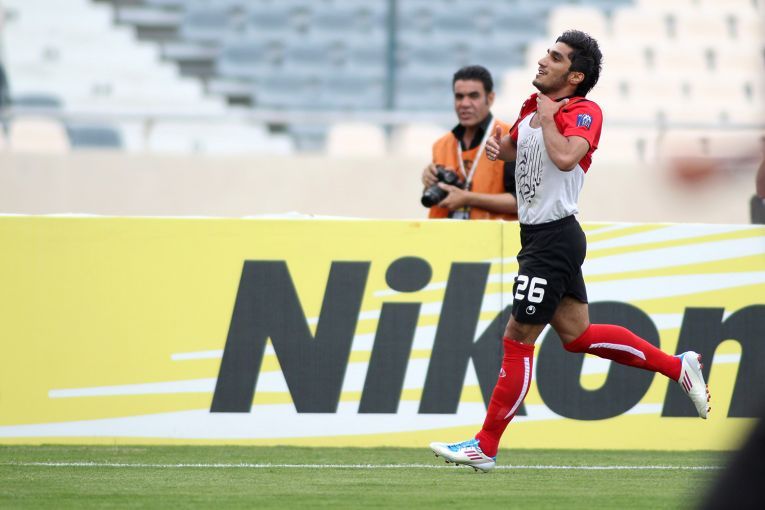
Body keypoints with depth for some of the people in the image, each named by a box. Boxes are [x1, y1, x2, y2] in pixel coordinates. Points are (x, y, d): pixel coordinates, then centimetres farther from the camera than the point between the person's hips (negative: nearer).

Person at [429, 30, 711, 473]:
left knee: (518, 340, -5)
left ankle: (485, 448, 1)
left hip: (554, 239, -10)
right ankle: (678, 366, 26)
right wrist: (500, 147, 7)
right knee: (578, 334, 16)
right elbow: (516, 145, 30)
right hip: (539, 234, 10)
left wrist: (548, 117, -19)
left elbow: (564, 157, -35)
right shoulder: (533, 107, 10)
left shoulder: (585, 112, -14)